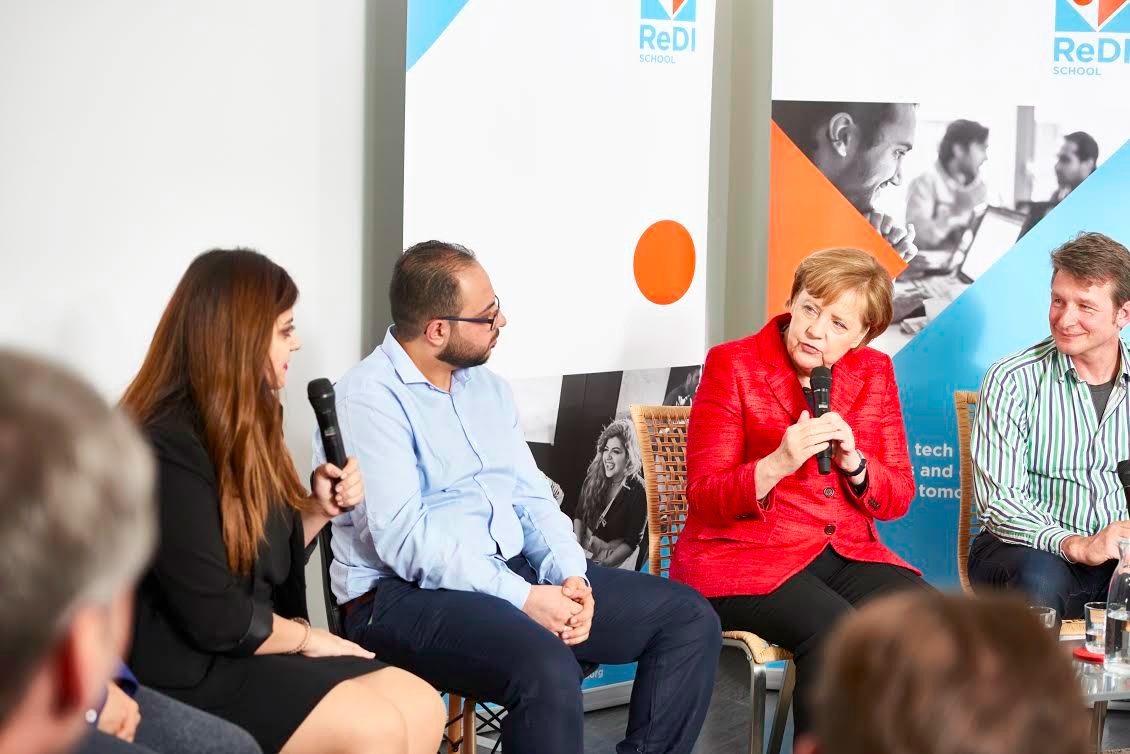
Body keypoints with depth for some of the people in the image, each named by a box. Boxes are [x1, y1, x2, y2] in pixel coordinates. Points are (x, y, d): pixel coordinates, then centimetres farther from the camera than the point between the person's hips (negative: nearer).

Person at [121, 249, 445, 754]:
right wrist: (307, 637, -5)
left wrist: (318, 510, 3)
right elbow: (215, 619, -21)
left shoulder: (241, 427, 13)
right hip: (186, 669, -10)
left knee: (423, 709, -9)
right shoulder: (167, 448, -20)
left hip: (251, 647, 10)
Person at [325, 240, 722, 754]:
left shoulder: (487, 387, 15)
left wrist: (568, 575, -8)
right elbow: (404, 539, -20)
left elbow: (531, 497, 13)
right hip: (409, 594, -8)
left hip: (516, 568, 8)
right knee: (546, 669, -36)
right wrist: (524, 599, -22)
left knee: (689, 618, -3)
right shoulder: (368, 399, -11)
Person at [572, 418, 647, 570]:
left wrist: (604, 563, -20)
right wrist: (578, 543, -6)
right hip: (587, 545, 5)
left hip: (617, 550, -5)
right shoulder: (594, 477, 0)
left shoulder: (638, 490, -14)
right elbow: (579, 515, 10)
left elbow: (632, 541, -13)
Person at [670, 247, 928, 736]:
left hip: (847, 555, 4)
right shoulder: (732, 365, -4)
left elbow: (898, 498, 8)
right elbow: (705, 499, -8)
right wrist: (779, 463, -25)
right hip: (744, 558, -4)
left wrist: (854, 462, -13)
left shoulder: (874, 373, 8)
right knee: (836, 632, -32)